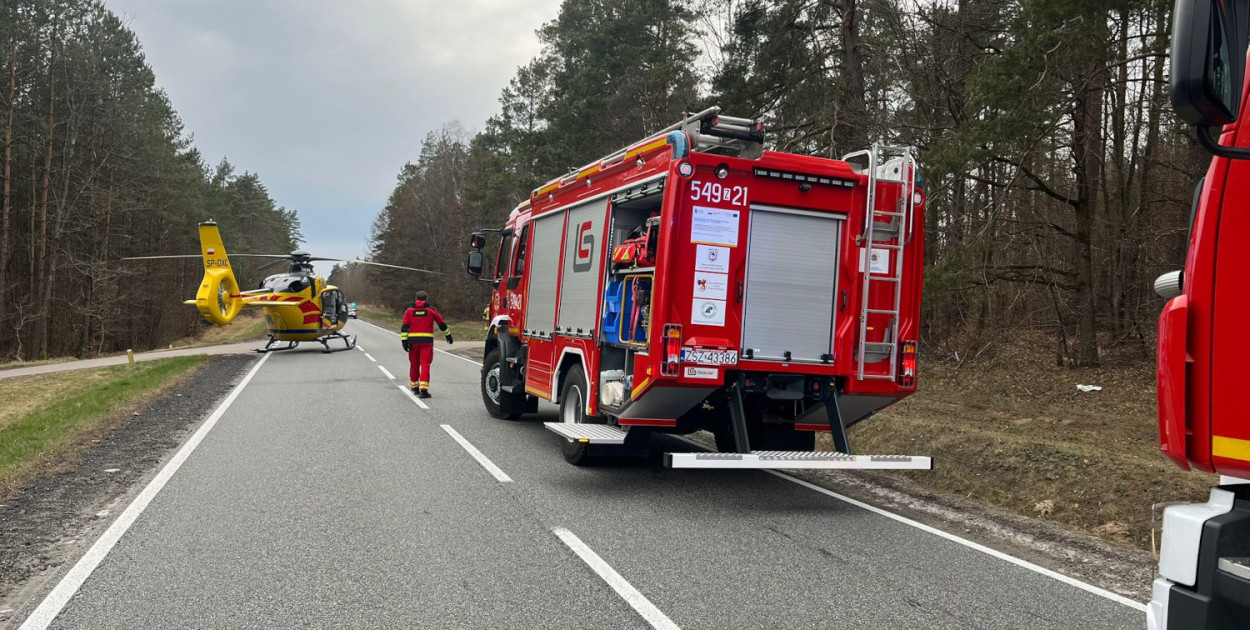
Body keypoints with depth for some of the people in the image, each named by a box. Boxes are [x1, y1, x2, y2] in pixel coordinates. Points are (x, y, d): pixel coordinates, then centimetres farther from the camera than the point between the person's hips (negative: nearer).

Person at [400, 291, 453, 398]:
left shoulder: (409, 311, 7)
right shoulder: (432, 310, 4)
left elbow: (404, 327, -1)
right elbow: (442, 324, 11)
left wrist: (404, 341, -4)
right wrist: (448, 335, 23)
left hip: (413, 342, 2)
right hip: (427, 342, -2)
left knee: (414, 365, 15)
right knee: (425, 365, -5)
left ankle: (414, 387, 28)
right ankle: (423, 390, -14)